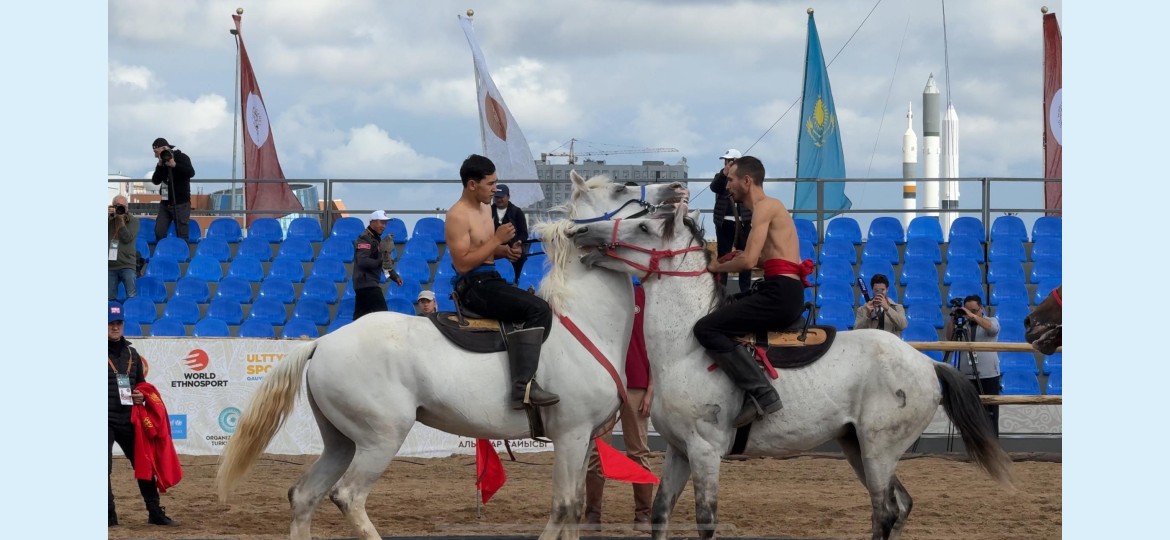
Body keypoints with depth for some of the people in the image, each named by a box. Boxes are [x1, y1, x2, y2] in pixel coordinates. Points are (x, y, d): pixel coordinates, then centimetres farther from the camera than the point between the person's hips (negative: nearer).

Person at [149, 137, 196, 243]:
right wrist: (160, 165, -8)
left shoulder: (181, 157, -4)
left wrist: (174, 165, -24)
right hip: (165, 203, 6)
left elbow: (191, 173, -19)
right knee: (159, 233, -2)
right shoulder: (162, 161, 12)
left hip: (180, 204, -6)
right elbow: (155, 181, 4)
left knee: (182, 235, -7)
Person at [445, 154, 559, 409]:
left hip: (491, 281, 10)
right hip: (474, 286, -10)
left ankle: (526, 376, 13)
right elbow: (463, 263, -21)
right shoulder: (458, 216, -14)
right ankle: (523, 386, -32)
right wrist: (497, 239, -18)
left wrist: (506, 251, 5)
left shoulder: (486, 209, 16)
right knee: (538, 309, -24)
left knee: (541, 307, 14)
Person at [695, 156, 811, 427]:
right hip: (786, 293, 11)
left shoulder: (765, 206, -7)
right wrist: (737, 257, 15)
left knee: (706, 328, -16)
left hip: (780, 293, -11)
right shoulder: (772, 207, 24)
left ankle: (761, 393, -24)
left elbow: (749, 261, -16)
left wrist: (717, 267, 2)